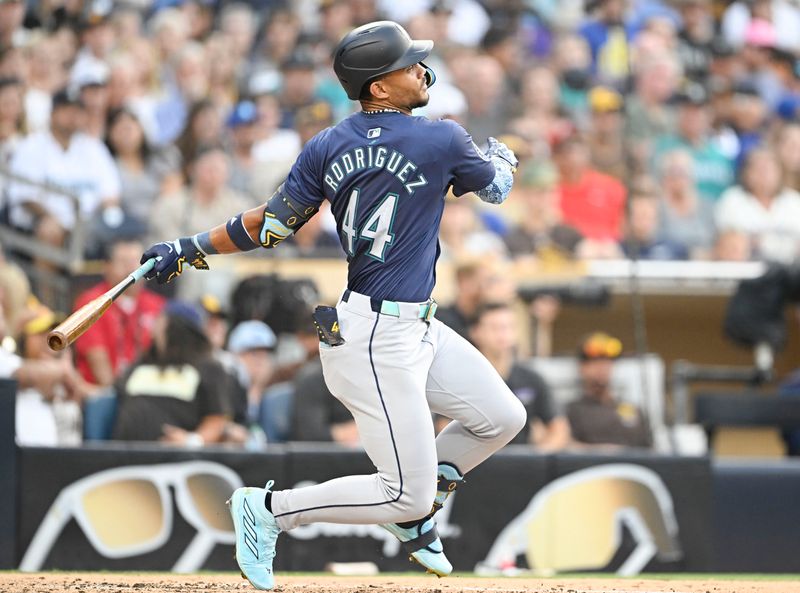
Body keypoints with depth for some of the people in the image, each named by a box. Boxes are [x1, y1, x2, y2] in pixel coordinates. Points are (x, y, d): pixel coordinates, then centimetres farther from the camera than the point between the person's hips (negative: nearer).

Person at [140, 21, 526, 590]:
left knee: (502, 417, 17)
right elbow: (496, 186, 5)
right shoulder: (443, 141, -14)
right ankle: (270, 509, 2)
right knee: (407, 497, -5)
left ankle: (415, 513, 28)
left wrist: (189, 249, 10)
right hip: (376, 341, -9)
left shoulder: (328, 148, 2)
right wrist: (502, 155, 29)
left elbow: (271, 224, 0)